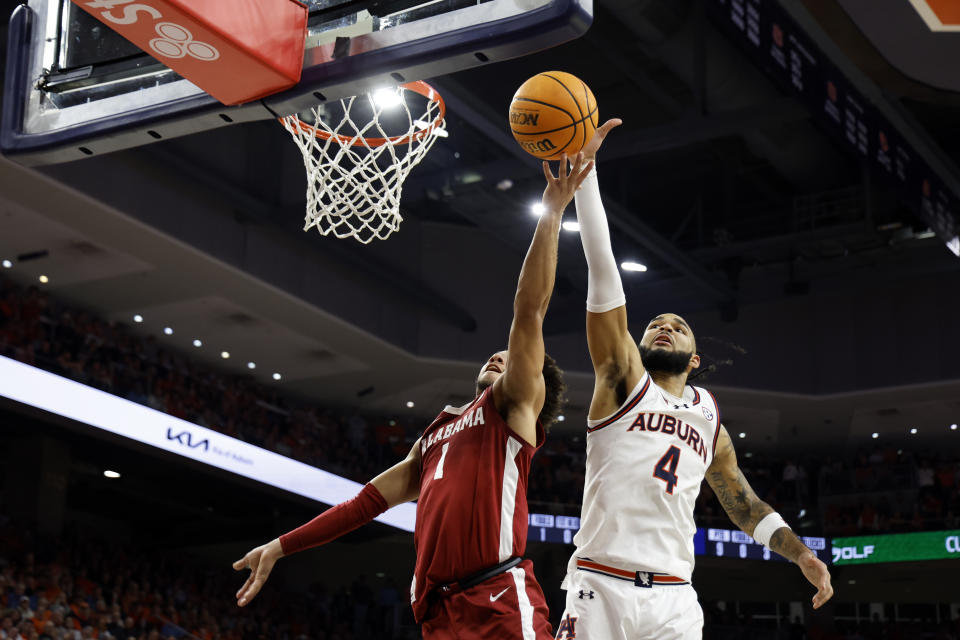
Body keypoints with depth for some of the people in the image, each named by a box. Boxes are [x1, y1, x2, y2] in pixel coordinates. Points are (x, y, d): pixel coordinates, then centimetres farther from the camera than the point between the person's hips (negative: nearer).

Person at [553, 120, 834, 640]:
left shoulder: (710, 421, 21)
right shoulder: (623, 380, 8)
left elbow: (744, 505, 33)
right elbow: (602, 271, -1)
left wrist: (801, 553, 20)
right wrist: (584, 167, -7)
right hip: (601, 589, -3)